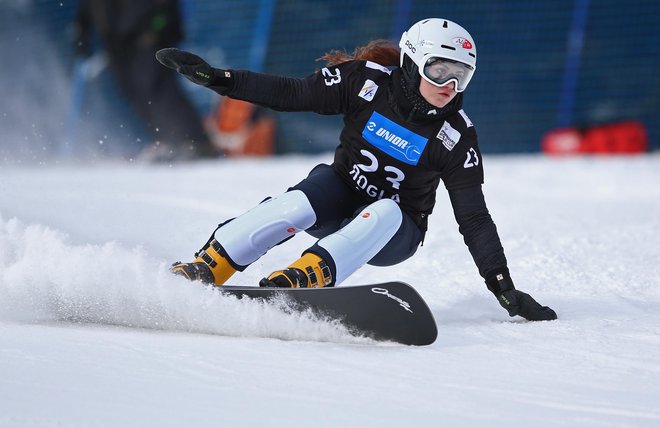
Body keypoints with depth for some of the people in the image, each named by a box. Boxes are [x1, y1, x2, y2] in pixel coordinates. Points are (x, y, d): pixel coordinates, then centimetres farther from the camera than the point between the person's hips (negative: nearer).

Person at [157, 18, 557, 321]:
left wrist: (504, 287, -15)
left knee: (383, 215, -36)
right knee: (296, 205, -32)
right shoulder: (369, 81, -13)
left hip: (394, 233, 0)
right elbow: (290, 94, -10)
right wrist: (214, 78, -18)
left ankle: (305, 278, -53)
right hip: (341, 193, 0)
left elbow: (474, 218, -9)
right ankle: (204, 270, -36)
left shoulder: (456, 136, -12)